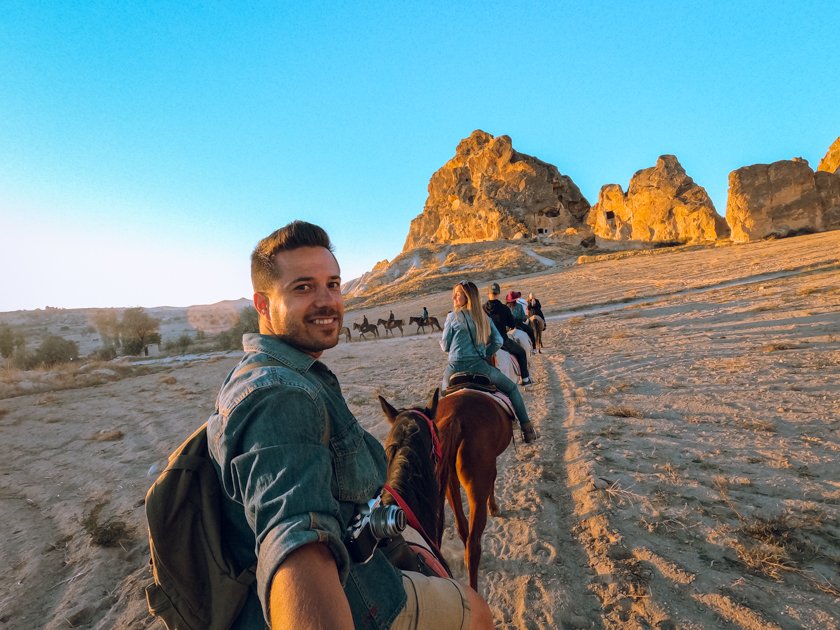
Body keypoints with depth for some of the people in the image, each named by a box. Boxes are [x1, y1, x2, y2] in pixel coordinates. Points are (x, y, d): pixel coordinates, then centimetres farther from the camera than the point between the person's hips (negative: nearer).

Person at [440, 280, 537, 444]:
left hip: (455, 369, -1)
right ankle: (527, 428, 19)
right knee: (512, 388, 21)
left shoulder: (452, 316, -2)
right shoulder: (484, 317, 8)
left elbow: (445, 346, 2)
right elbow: (498, 342, 7)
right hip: (479, 367, 1)